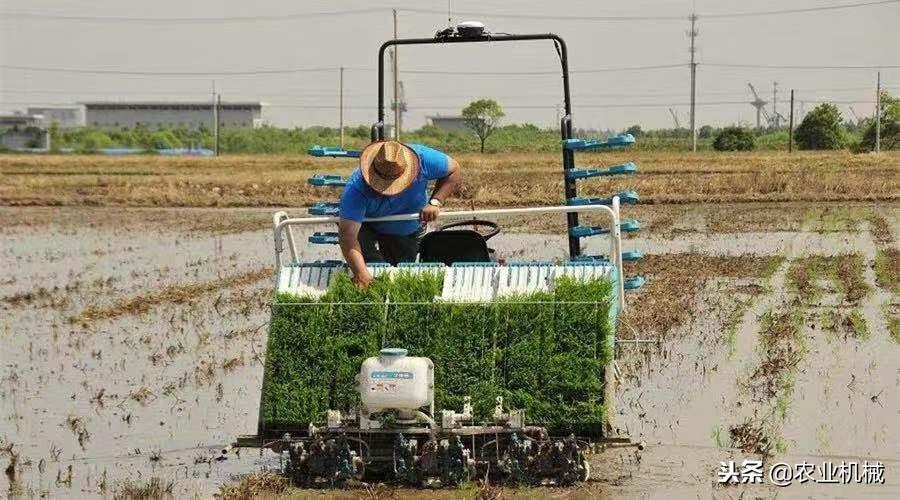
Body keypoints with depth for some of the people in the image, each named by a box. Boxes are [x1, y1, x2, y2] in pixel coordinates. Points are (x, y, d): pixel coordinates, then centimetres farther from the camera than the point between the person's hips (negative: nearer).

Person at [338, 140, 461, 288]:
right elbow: (347, 235, -47)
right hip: (368, 227, -3)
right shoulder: (357, 188, -43)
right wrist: (361, 273, -59)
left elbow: (454, 171, -17)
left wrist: (435, 202, -31)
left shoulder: (423, 158, -36)